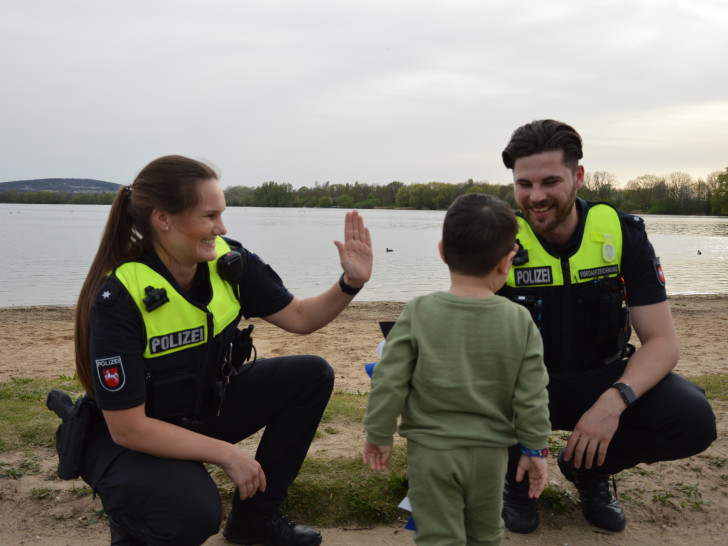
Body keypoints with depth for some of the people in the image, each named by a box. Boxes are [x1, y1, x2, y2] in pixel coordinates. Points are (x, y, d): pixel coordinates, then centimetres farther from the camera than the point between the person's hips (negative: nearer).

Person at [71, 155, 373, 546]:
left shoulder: (228, 262, -12)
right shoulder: (118, 298, -29)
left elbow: (299, 317, 0)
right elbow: (127, 428, -26)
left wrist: (351, 283, -18)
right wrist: (226, 454, -24)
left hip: (206, 407, 7)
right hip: (128, 440, -7)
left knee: (311, 376, -3)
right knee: (193, 513, -35)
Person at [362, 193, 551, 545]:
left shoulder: (418, 313, -13)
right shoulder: (520, 322, -9)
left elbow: (388, 381, -11)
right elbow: (531, 397, -5)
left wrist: (379, 435, 2)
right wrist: (535, 449, 7)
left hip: (431, 449, -2)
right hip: (489, 452, 2)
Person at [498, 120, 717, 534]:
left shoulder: (622, 234, -11)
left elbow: (662, 341, -13)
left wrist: (614, 400, -31)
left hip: (601, 379, 2)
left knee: (694, 421, -24)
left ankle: (589, 470, 8)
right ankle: (517, 475, 3)